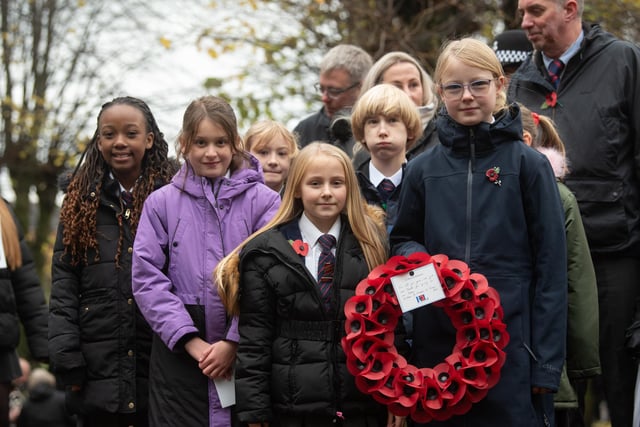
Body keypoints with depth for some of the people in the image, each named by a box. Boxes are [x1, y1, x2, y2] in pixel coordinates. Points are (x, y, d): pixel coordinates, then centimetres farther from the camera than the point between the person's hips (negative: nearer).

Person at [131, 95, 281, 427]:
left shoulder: (264, 201, 2)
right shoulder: (161, 203, 6)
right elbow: (147, 279, -1)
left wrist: (234, 343, -12)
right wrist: (191, 341, -9)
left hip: (244, 352, -1)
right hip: (179, 354, 1)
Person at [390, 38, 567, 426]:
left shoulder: (528, 164, 0)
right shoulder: (423, 169, 9)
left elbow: (551, 266, -2)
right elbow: (402, 240, 21)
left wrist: (547, 362, -7)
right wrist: (415, 257, -5)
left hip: (511, 345, -3)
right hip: (437, 346, 3)